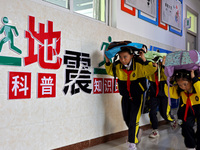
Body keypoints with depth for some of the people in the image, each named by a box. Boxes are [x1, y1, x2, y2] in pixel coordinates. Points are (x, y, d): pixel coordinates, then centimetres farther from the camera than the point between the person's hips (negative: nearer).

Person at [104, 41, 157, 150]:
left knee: (134, 119, -7)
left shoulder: (139, 64, -22)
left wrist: (144, 60, -32)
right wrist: (107, 61, -9)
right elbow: (110, 71, 7)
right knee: (126, 119, 16)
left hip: (137, 96, -4)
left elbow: (152, 70, -21)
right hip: (125, 97, 4)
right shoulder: (117, 65, -12)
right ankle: (135, 132, 46)